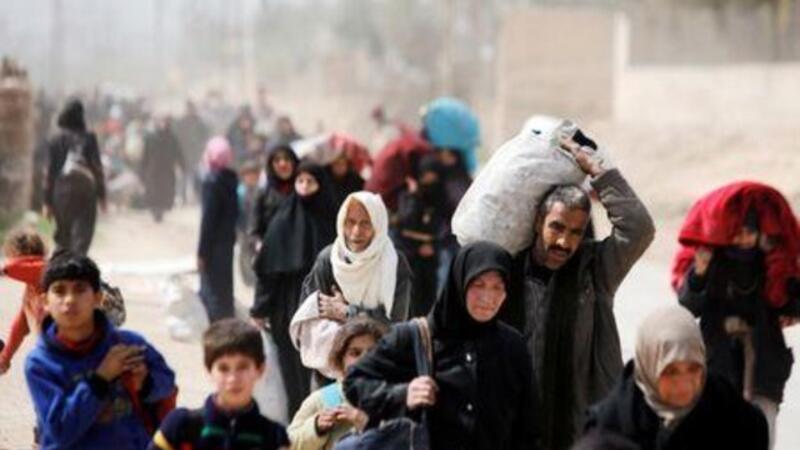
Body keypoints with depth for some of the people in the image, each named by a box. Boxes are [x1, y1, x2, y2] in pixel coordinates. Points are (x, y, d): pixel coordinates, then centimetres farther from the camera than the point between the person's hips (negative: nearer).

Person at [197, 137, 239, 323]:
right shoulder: (231, 179, 6)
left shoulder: (212, 181, -17)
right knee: (224, 291, 18)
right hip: (228, 240, 8)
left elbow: (208, 217, -18)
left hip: (215, 243, -8)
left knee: (212, 292, -4)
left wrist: (202, 251, -14)